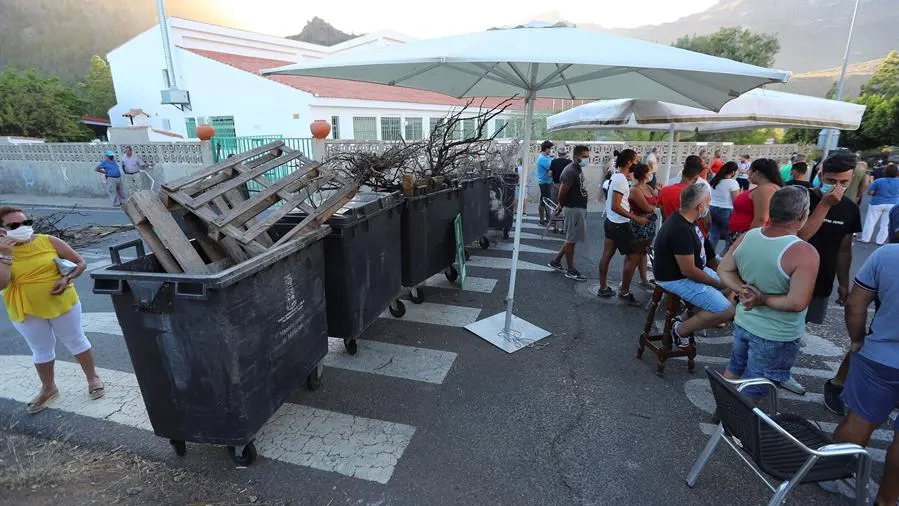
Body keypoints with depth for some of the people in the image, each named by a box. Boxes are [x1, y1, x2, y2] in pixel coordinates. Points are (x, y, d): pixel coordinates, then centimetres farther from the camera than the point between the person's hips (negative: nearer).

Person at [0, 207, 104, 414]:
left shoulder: (50, 241, -8)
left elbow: (80, 263, -3)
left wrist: (67, 279, -20)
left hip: (62, 304, -1)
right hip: (26, 312, 1)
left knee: (76, 341, 13)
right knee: (41, 351, 17)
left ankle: (92, 377, 29)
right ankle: (48, 388, 35)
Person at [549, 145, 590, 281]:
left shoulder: (578, 169, 13)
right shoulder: (570, 171, -18)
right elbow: (562, 192, -22)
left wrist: (561, 205, 11)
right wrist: (561, 205, -4)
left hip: (580, 209, 10)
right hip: (573, 209, -10)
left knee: (572, 239, 16)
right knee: (571, 240, 0)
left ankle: (556, 262, 26)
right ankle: (571, 271, 10)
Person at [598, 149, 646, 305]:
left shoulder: (616, 176, 11)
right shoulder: (621, 179, -19)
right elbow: (615, 206, -24)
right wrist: (636, 218, -22)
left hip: (611, 222, 10)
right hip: (620, 225, -10)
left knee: (606, 255, 13)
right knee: (634, 257, -1)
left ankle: (603, 288, 22)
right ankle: (624, 292, 9)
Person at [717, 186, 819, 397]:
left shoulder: (746, 237, -7)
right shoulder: (804, 253, -26)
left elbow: (724, 271, 1)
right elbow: (797, 303, -30)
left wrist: (744, 290, -11)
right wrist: (763, 299, -16)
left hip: (743, 322, 6)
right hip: (775, 336, -6)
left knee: (734, 369, 27)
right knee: (750, 391, 11)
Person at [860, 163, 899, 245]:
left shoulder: (878, 181, -13)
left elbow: (870, 192, -11)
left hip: (877, 204, -3)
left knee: (871, 222, 6)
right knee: (886, 224, 8)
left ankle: (865, 239, 10)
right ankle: (880, 241, 11)